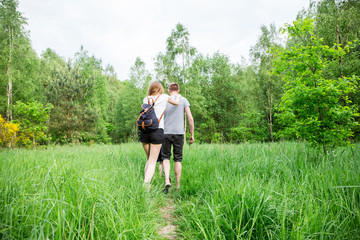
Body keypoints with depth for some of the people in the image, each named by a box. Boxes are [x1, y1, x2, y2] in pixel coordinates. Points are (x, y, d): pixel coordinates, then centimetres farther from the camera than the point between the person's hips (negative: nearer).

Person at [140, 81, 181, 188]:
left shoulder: (145, 99, 12)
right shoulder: (164, 97, 6)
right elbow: (176, 103, 23)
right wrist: (178, 97, 44)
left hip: (144, 131, 4)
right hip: (157, 131, -3)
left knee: (149, 159, 19)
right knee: (152, 162, 0)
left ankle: (145, 184, 16)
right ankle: (145, 185, -12)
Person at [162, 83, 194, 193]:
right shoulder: (183, 100, 3)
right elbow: (190, 118, -2)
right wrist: (192, 134, 5)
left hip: (165, 133, 0)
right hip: (179, 133, 0)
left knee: (166, 158, 10)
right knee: (178, 159, 10)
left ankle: (167, 181, -9)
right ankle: (177, 185, 14)